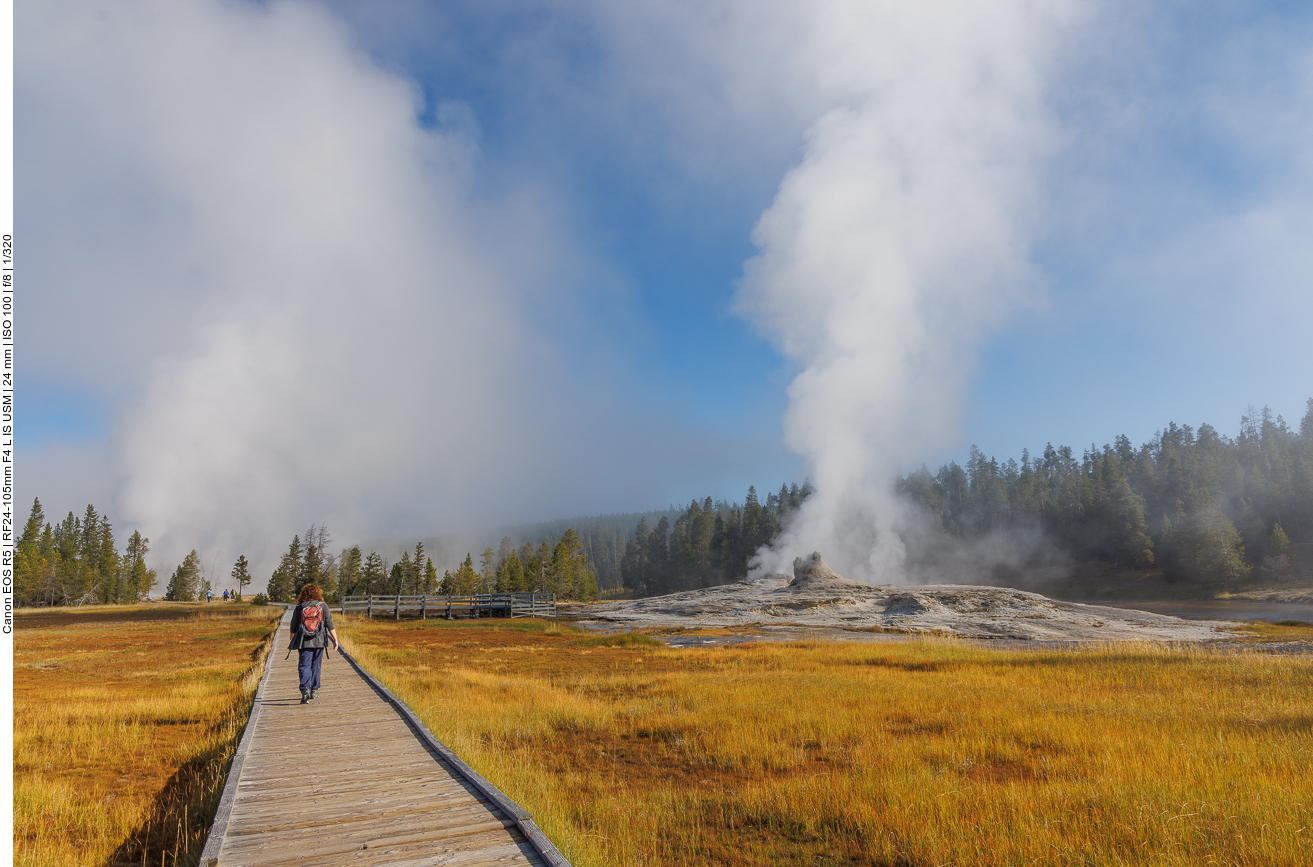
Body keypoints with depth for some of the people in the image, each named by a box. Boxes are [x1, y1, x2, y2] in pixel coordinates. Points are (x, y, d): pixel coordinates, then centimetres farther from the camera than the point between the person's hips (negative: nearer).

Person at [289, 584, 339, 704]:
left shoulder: (298, 608, 1)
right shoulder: (323, 606, 1)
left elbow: (293, 627, 7)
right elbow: (330, 624, -3)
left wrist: (291, 640, 21)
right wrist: (335, 639, 0)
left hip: (303, 642, -1)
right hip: (319, 641, 1)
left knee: (304, 666, 0)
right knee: (315, 666, 13)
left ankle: (305, 689, -21)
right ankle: (314, 691, 20)